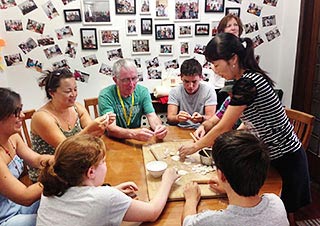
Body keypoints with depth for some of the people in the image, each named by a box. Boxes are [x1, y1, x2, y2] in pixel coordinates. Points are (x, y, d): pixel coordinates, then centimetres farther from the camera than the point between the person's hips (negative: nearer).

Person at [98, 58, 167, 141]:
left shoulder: (143, 92, 1)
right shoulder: (105, 95, -13)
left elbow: (152, 116, -6)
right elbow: (111, 129, -23)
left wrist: (159, 126, -30)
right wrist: (133, 134, -41)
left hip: (137, 142, 4)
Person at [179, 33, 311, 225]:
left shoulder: (246, 83, -26)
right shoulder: (249, 77, 4)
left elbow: (224, 128, -20)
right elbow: (249, 122, 7)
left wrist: (195, 146, -6)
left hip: (286, 159, -8)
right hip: (271, 155, 9)